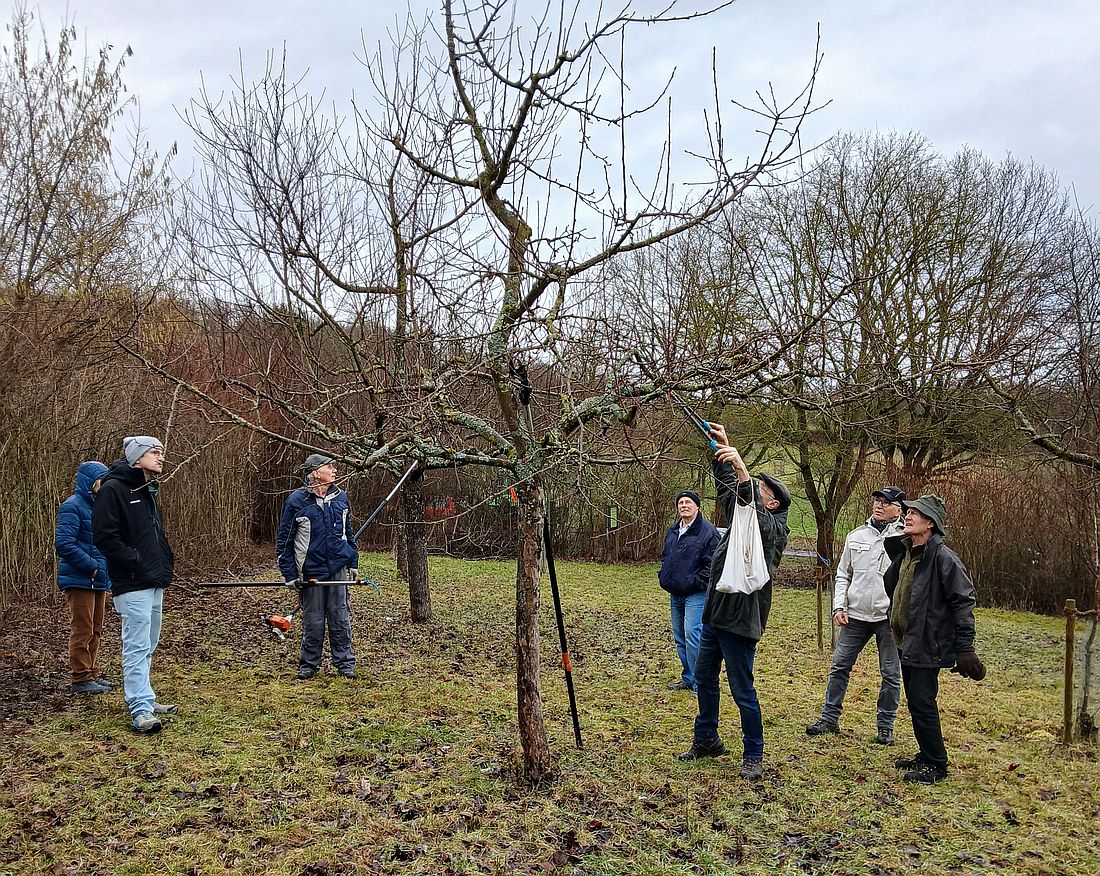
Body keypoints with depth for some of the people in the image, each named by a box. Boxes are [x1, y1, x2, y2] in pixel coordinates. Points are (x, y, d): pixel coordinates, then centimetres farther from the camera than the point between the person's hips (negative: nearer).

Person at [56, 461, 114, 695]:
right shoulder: (73, 507, -13)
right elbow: (64, 543, -20)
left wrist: (106, 571, 6)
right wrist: (93, 566, -19)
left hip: (99, 580, 9)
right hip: (79, 580, -9)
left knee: (95, 631, 15)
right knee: (82, 631, -3)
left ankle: (92, 674, 24)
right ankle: (81, 679, 4)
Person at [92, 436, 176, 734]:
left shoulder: (147, 491, 17)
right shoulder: (113, 489, -12)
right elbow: (104, 536, -19)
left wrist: (165, 562, 12)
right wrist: (136, 562, -19)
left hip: (154, 583, 9)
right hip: (133, 585, -9)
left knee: (147, 646, 15)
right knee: (137, 647, -9)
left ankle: (143, 699, 25)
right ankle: (140, 711, -8)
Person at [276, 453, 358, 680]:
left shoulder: (340, 497, 6)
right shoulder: (296, 501, -8)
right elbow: (283, 540, -3)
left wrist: (353, 563, 14)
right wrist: (290, 574, -6)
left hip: (338, 568, 3)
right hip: (311, 571, -3)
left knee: (340, 618, 7)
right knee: (312, 621, 6)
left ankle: (345, 663, 19)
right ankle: (308, 665, 22)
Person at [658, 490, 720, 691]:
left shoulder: (707, 531, -10)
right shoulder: (672, 531, 14)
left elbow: (712, 564, -13)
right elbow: (665, 556, 27)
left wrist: (696, 582, -16)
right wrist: (663, 575, 12)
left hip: (696, 594, -8)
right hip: (675, 594, 8)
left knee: (692, 635, -15)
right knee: (680, 638, 13)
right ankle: (687, 679, 25)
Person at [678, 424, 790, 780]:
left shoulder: (774, 528, -11)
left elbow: (755, 512, -32)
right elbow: (726, 486, 11)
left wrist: (743, 472, -45)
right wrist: (723, 448, -1)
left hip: (740, 620, -9)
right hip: (714, 614, 9)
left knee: (743, 691, -1)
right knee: (704, 678, 19)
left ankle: (753, 755, 15)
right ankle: (706, 739, 35)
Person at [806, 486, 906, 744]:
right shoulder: (856, 536, 9)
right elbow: (843, 575, 14)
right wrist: (839, 606, 3)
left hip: (890, 617, -3)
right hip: (855, 616, 4)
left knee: (891, 673, 6)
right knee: (839, 666, 7)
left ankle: (886, 726, 21)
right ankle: (829, 718, 19)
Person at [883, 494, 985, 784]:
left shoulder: (942, 557, -18)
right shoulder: (905, 553, 8)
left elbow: (963, 602, -18)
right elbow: (891, 587, 21)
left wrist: (965, 648, -19)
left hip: (928, 646, -9)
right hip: (908, 643, 9)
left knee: (922, 703, -5)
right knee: (916, 703, 16)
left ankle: (936, 765, 9)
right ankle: (926, 755, 30)